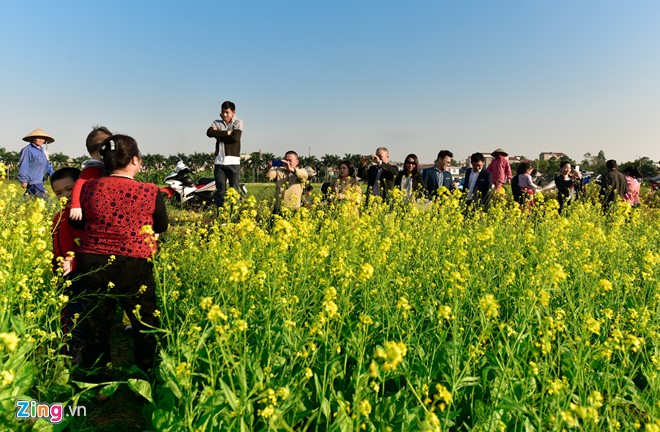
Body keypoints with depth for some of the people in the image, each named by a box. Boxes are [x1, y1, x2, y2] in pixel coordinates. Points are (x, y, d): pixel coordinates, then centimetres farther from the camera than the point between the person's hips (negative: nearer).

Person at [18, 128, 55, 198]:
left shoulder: (41, 151, 17)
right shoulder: (27, 150, -10)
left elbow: (46, 165, 23)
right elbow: (23, 166, -13)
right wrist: (24, 181, -16)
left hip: (39, 181, 9)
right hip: (32, 182, -9)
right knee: (43, 197, -15)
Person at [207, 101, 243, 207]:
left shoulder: (238, 122, 5)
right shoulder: (217, 123, 14)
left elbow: (235, 137, -13)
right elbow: (209, 132, -6)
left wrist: (219, 136, -3)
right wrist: (226, 133, -11)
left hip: (233, 161, -3)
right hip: (219, 161, 3)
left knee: (234, 189, -3)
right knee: (220, 190, 4)